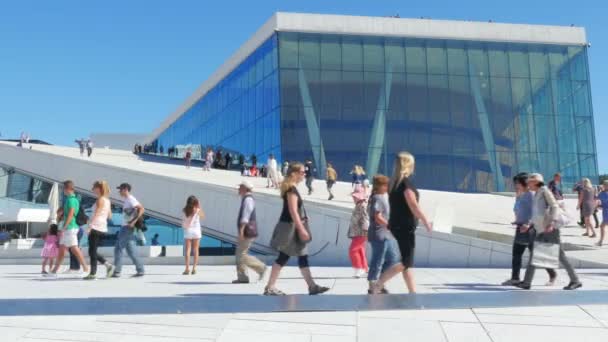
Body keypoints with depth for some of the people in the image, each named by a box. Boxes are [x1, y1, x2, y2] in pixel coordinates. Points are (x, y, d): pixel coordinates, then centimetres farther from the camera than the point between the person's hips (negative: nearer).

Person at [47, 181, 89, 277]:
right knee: (61, 249, 13)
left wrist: (64, 227, -22)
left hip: (70, 228, -10)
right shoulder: (74, 199, 16)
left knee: (74, 249, -11)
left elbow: (70, 214, -21)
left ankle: (86, 269, -9)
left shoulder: (71, 199, -13)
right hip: (68, 228, 10)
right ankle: (54, 271, 19)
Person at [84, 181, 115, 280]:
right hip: (103, 228, 8)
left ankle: (93, 273, -1)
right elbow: (109, 216, 17)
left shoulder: (100, 199, -9)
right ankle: (108, 265, 6)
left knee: (92, 251, -2)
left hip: (96, 228, -8)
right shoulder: (107, 200, 15)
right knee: (93, 251, 15)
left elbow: (96, 214, -17)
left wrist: (90, 226, -20)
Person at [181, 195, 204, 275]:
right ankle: (194, 268, 4)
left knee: (187, 250, 2)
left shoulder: (185, 210, -3)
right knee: (195, 250, 7)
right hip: (196, 231, 0)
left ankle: (187, 269, -5)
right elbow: (203, 216, 13)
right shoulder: (198, 210, -6)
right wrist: (199, 207, 10)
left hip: (187, 231, 0)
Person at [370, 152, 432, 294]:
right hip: (405, 227, -9)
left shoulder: (394, 183, 10)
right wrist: (426, 221, -12)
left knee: (408, 262, 12)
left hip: (398, 225, 9)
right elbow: (414, 206, -18)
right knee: (406, 263, -5)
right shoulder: (406, 183, -15)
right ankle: (377, 285, -8)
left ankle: (413, 293, 18)